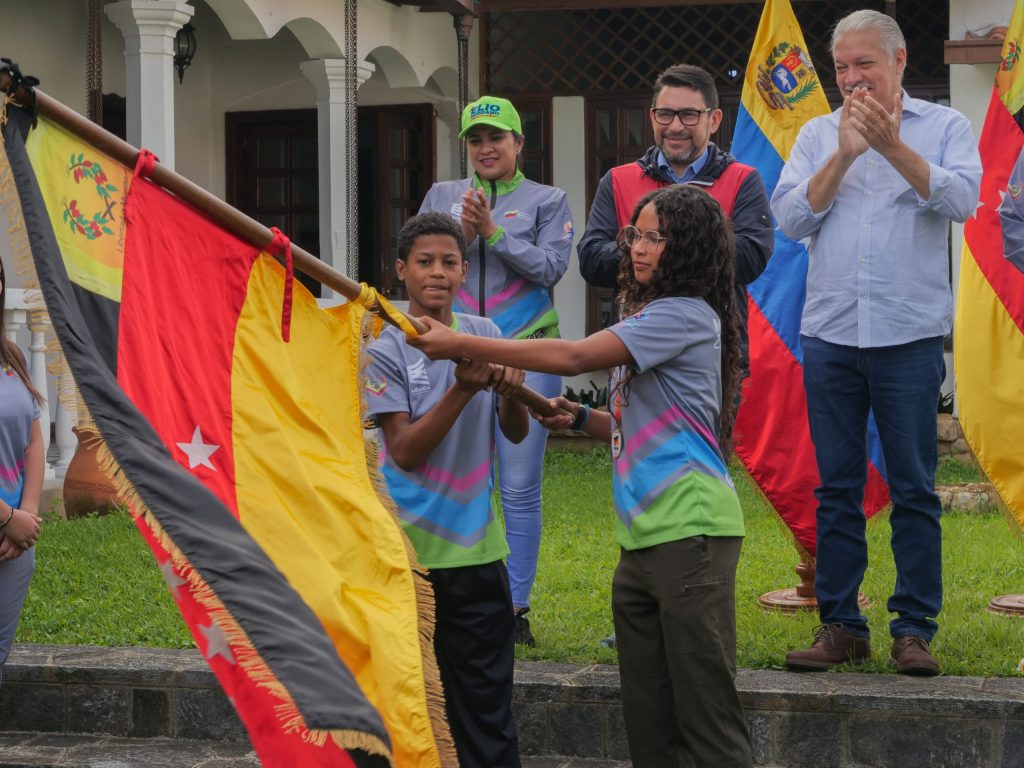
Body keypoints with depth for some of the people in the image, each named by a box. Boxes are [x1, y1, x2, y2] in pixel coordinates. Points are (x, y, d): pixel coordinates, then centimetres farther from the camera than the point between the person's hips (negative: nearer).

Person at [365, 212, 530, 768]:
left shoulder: (485, 336, 6)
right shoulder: (386, 350, -6)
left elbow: (516, 434, 6)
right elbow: (404, 451, -14)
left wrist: (510, 393, -17)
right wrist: (463, 389, -25)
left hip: (475, 543, 3)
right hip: (407, 545, -3)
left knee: (485, 698, 6)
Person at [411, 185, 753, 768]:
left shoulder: (685, 315, -11)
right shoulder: (649, 319, 20)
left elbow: (573, 356, -18)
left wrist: (461, 344, -15)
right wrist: (583, 419, 9)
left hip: (689, 529, -10)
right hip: (642, 534, 10)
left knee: (705, 703, -8)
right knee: (647, 714, 10)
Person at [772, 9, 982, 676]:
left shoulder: (943, 127, 4)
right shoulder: (818, 136, 11)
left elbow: (962, 200, -13)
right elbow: (792, 218, -1)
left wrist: (892, 146, -19)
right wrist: (844, 154, -11)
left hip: (910, 335, -3)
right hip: (830, 335, 3)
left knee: (914, 489, 0)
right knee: (837, 488, 6)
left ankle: (915, 628, 6)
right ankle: (841, 626, 13)